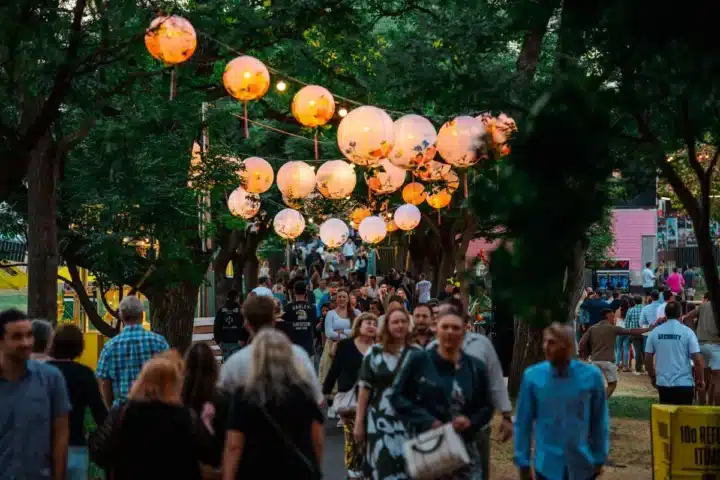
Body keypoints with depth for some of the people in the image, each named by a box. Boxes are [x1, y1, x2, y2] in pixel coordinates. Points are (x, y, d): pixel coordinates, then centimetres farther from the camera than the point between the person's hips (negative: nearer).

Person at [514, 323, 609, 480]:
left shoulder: (591, 375, -9)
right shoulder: (532, 376, -9)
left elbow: (600, 420, 1)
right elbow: (523, 422, -1)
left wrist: (599, 459, 5)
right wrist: (523, 463, 0)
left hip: (582, 466, 0)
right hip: (548, 467, 0)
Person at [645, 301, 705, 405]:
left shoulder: (655, 332, 1)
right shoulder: (687, 332, -9)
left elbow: (648, 358, 4)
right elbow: (698, 360, -11)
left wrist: (652, 376, 18)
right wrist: (701, 380, 1)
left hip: (663, 382, 3)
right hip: (684, 383, -3)